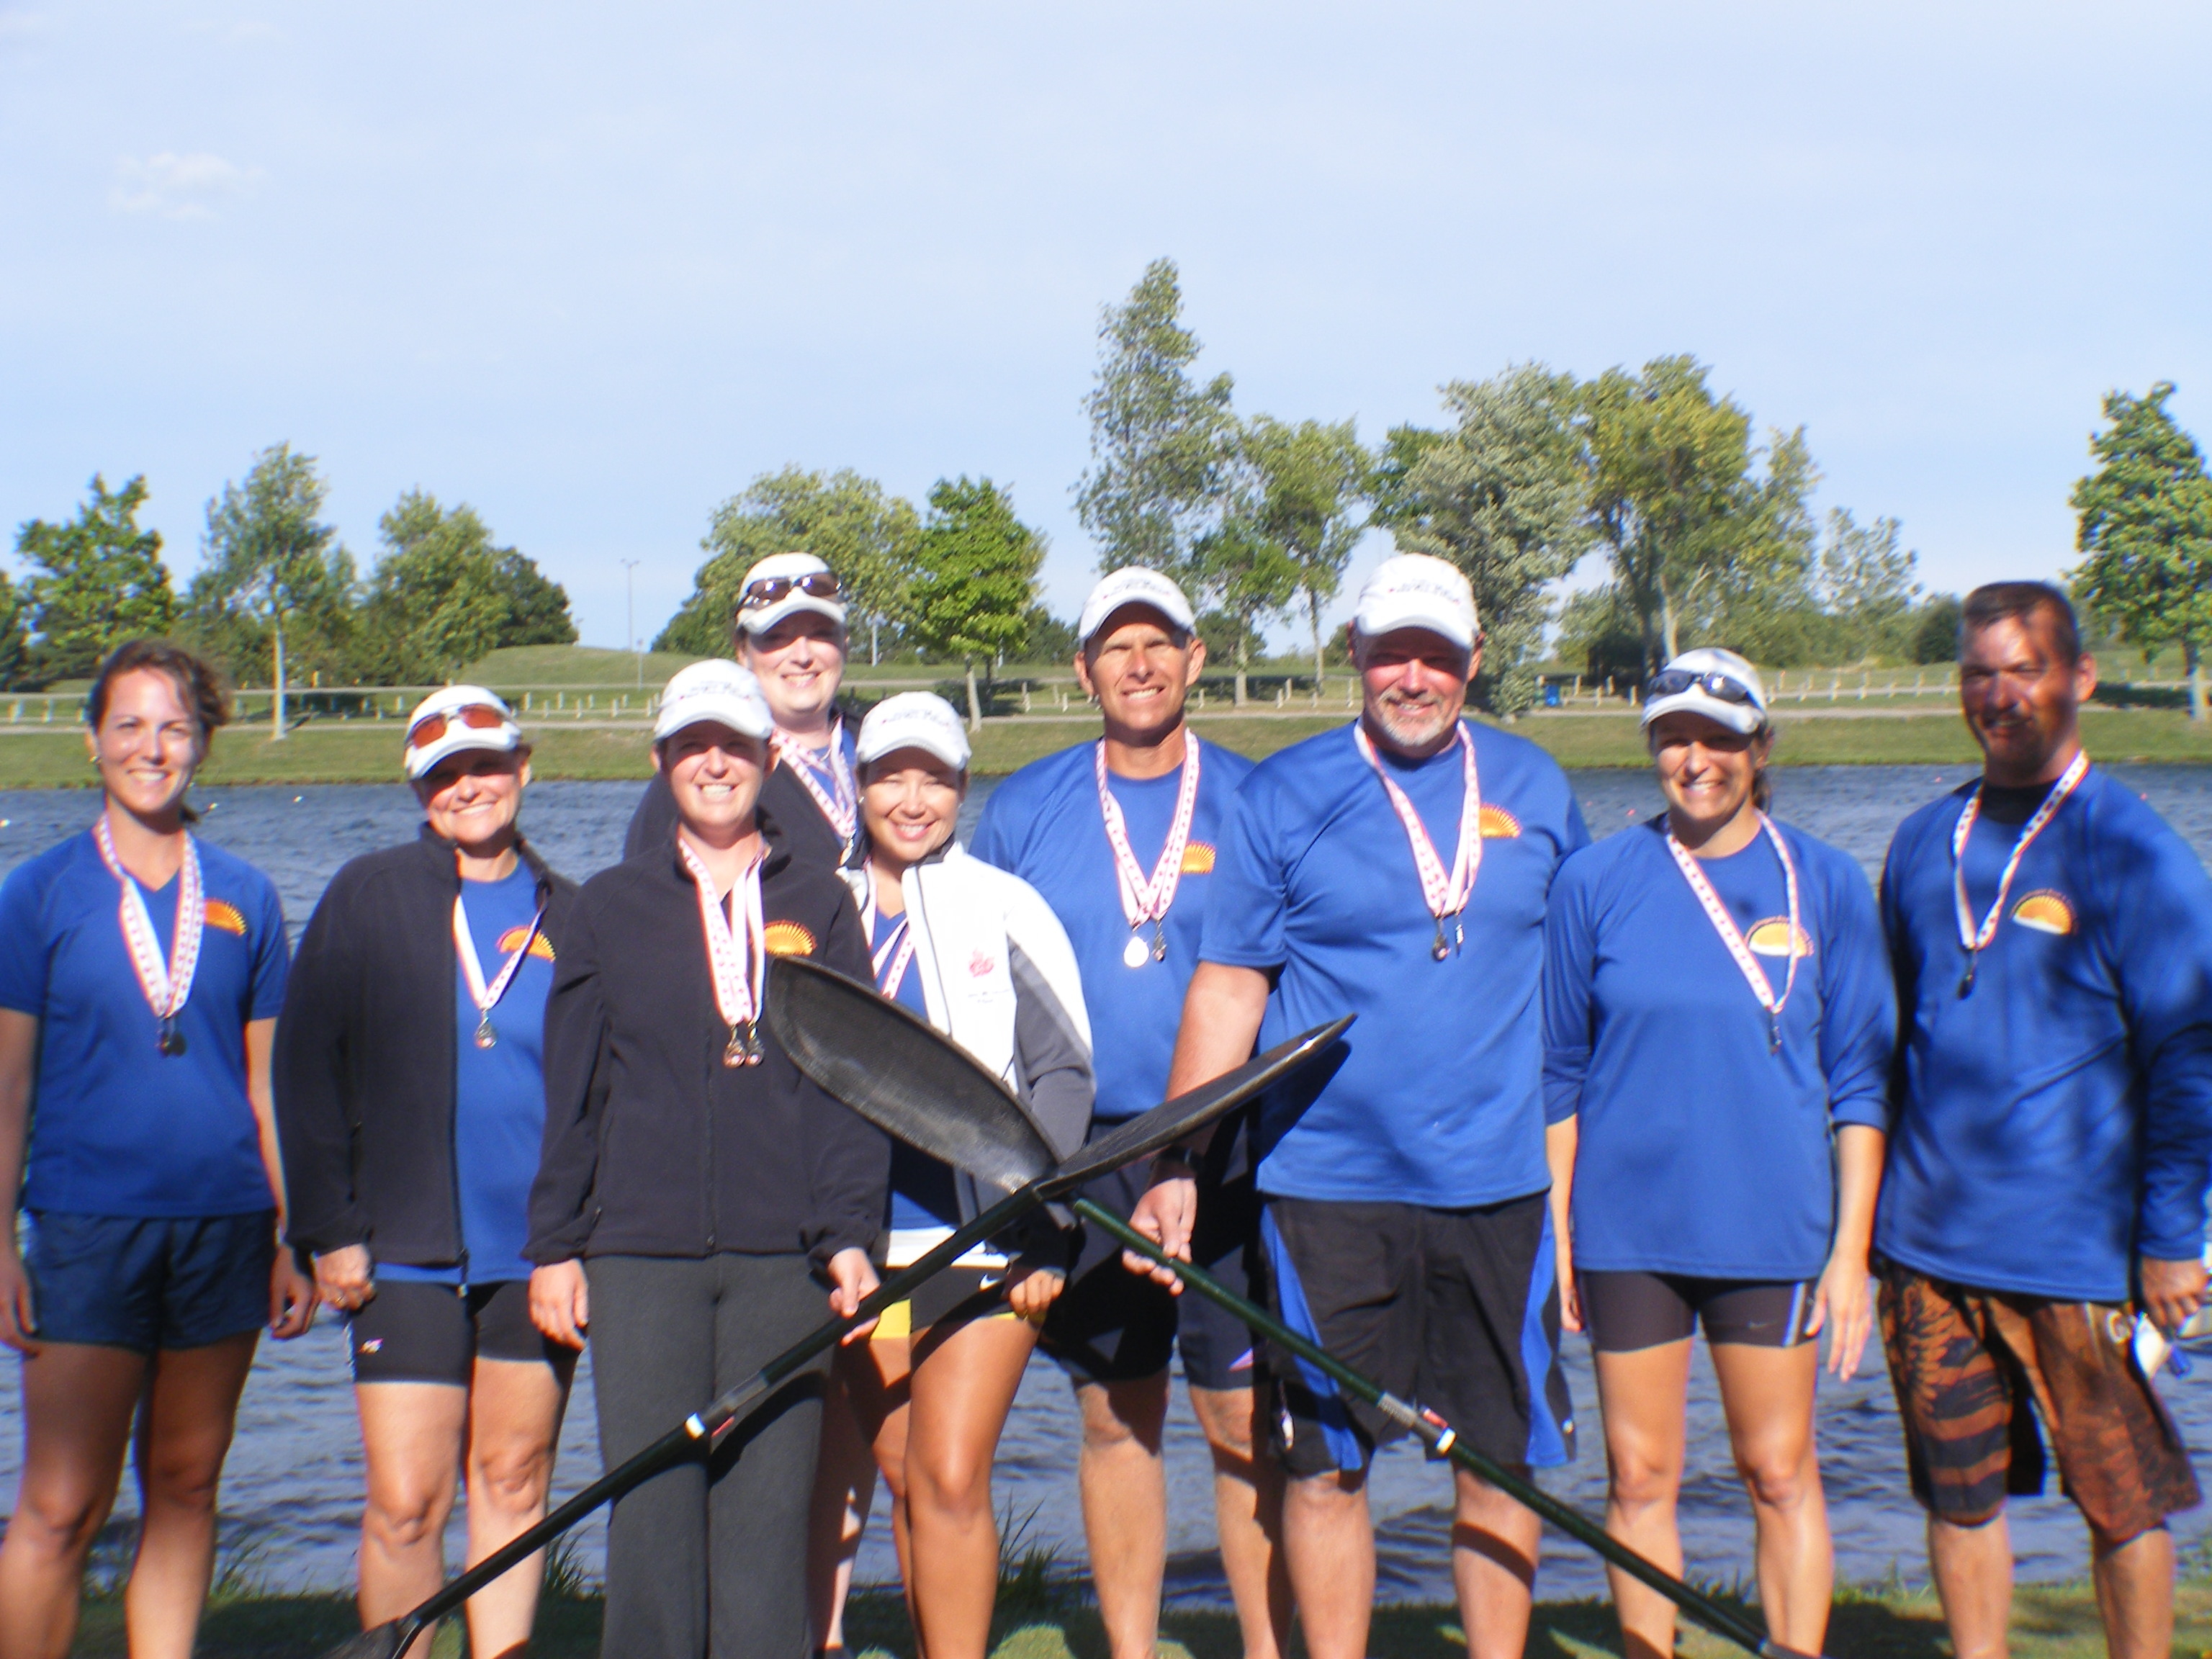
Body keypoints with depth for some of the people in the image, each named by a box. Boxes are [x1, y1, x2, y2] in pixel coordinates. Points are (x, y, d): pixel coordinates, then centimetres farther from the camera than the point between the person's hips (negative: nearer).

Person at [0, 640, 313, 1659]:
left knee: (185, 1490, 10)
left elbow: (266, 1078, 10)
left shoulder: (242, 897, 8)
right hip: (87, 1228, -2)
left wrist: (293, 1238, 8)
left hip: (225, 1226, 3)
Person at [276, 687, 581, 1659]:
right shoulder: (368, 898, 3)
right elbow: (305, 1068, 2)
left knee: (514, 1483, 10)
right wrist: (330, 1230, -4)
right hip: (407, 1251, -2)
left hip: (540, 1251, 2)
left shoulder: (568, 915, 8)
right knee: (406, 1504, -4)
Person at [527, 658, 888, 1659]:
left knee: (768, 1501, 1)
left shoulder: (818, 907, 10)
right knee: (653, 1503, -1)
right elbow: (570, 1090, 11)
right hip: (642, 1253, 0)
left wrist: (850, 1234, -3)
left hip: (783, 1256, 0)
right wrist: (554, 1243, 7)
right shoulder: (611, 907, 11)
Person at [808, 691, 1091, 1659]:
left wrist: (1041, 1230, -7)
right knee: (901, 1476, 8)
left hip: (982, 1239, -3)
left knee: (951, 1478, -9)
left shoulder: (1006, 908, 1)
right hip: (863, 1242, 3)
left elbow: (1064, 1072, 0)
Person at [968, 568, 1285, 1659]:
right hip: (1081, 1159, 2)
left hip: (1229, 1157, -1)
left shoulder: (1249, 802, 3)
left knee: (1244, 1417, -1)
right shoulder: (1023, 809, 7)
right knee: (1115, 1420, 9)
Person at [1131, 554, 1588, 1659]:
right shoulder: (1282, 794, 0)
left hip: (1499, 1189, 2)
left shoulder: (1533, 789, 8)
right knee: (1324, 1462, 4)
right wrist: (1174, 1165, -5)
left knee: (1507, 1462, 8)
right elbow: (1226, 988, 0)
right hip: (1329, 1191, -2)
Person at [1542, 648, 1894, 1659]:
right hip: (1626, 1226, 1)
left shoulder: (1826, 885, 1)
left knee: (1780, 1474, 5)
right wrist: (1555, 1231, 2)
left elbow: (1860, 1081, 3)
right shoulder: (1594, 882, 0)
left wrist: (1851, 1250, -2)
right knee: (1640, 1475, 7)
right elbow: (1559, 1073, 5)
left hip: (1772, 1228, 0)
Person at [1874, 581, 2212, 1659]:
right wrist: (1869, 1205, 14)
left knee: (2120, 1499, 7)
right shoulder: (1925, 842, 9)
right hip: (1927, 1242, 5)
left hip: (2079, 1251, -4)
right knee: (1959, 1493, 11)